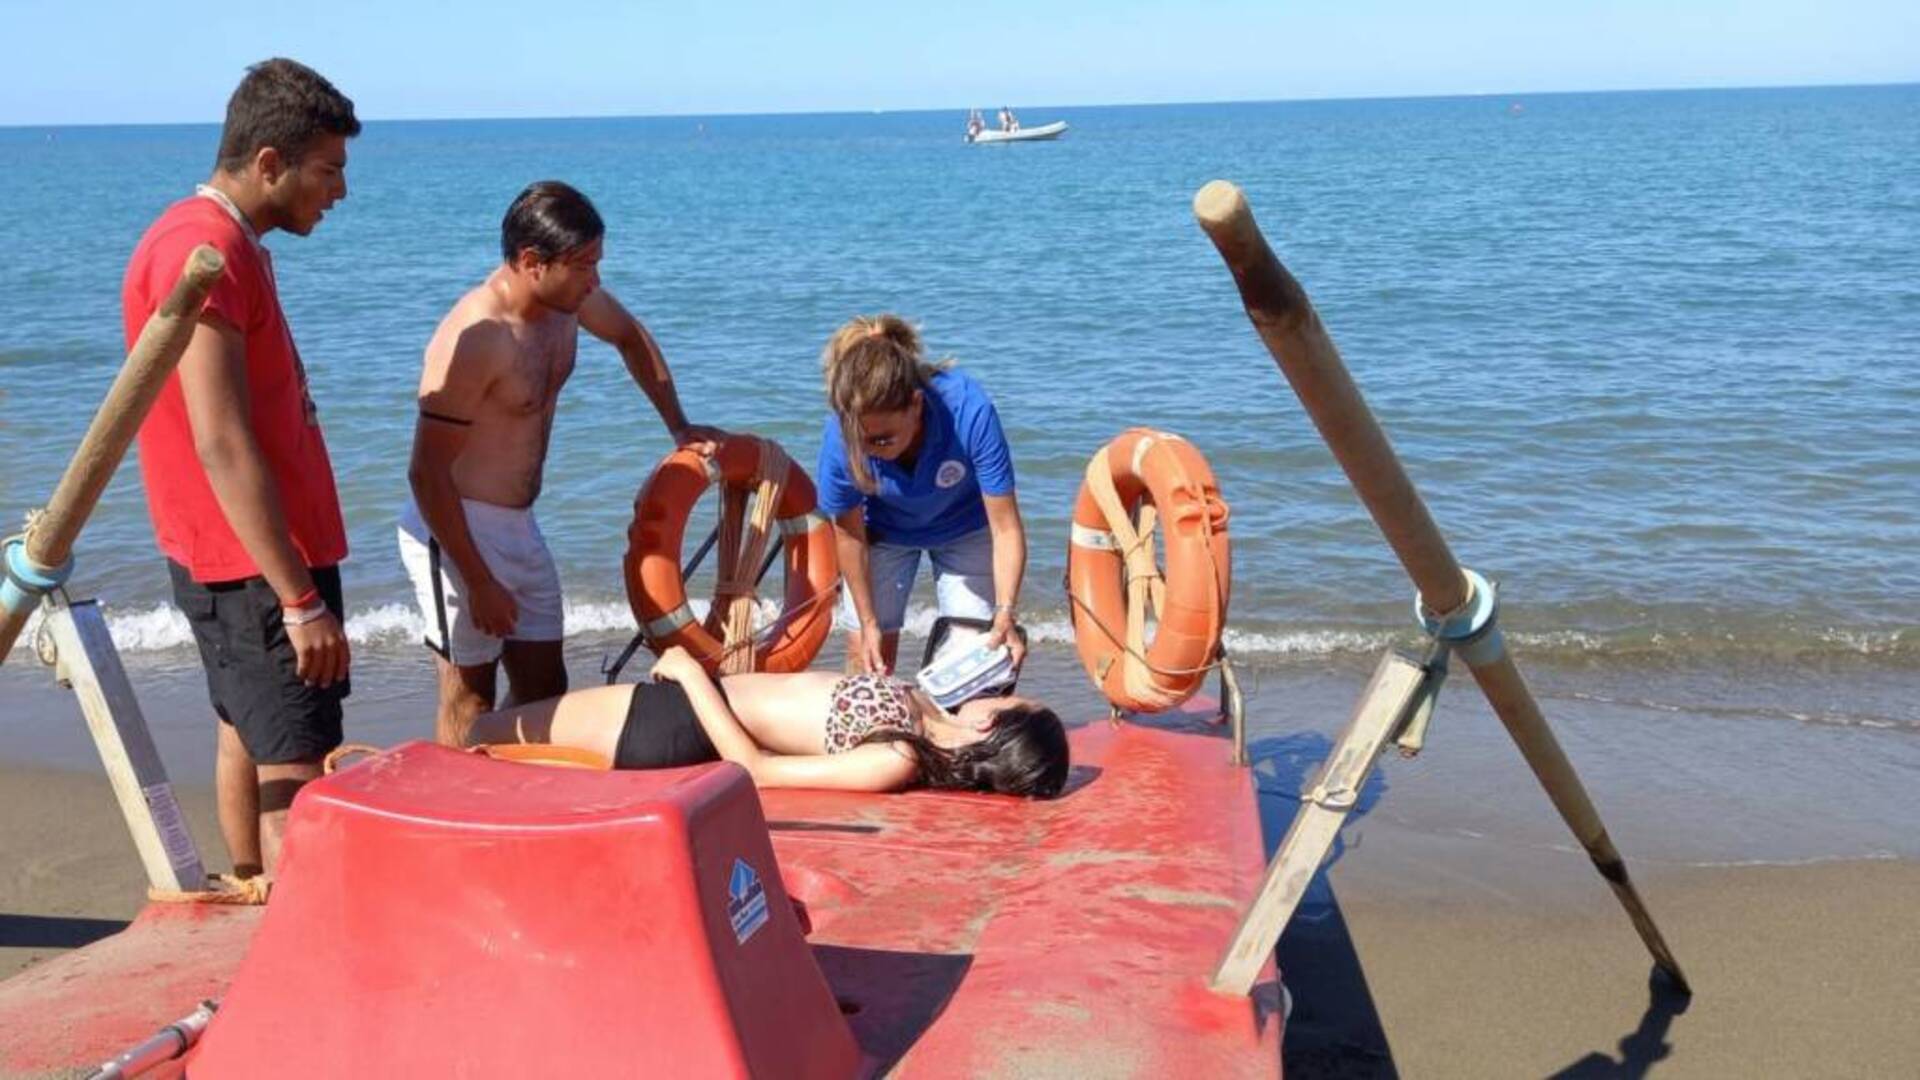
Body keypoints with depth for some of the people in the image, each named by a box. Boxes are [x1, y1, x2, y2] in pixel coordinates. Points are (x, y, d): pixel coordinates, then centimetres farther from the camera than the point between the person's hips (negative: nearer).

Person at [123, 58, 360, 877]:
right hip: (255, 564, -10)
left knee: (245, 739, 18)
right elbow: (222, 447, -25)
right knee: (297, 771, -10)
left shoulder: (227, 244, 12)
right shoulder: (202, 253, -20)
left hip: (245, 559, 10)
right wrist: (300, 599, -25)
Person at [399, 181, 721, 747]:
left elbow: (631, 338, 21)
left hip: (519, 525, 9)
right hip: (457, 529, -8)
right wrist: (479, 583, -22)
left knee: (545, 687, 14)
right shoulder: (474, 339, -27)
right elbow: (427, 473, -24)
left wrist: (679, 425, 15)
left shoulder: (569, 296, -3)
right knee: (470, 694, 0)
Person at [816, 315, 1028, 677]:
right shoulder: (840, 435, -34)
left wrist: (1005, 613, -43)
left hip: (965, 528, -1)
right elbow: (849, 535, -18)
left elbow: (1006, 528, -32)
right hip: (883, 532, 1)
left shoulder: (970, 412, -39)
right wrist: (868, 622, -12)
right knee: (867, 654, -3)